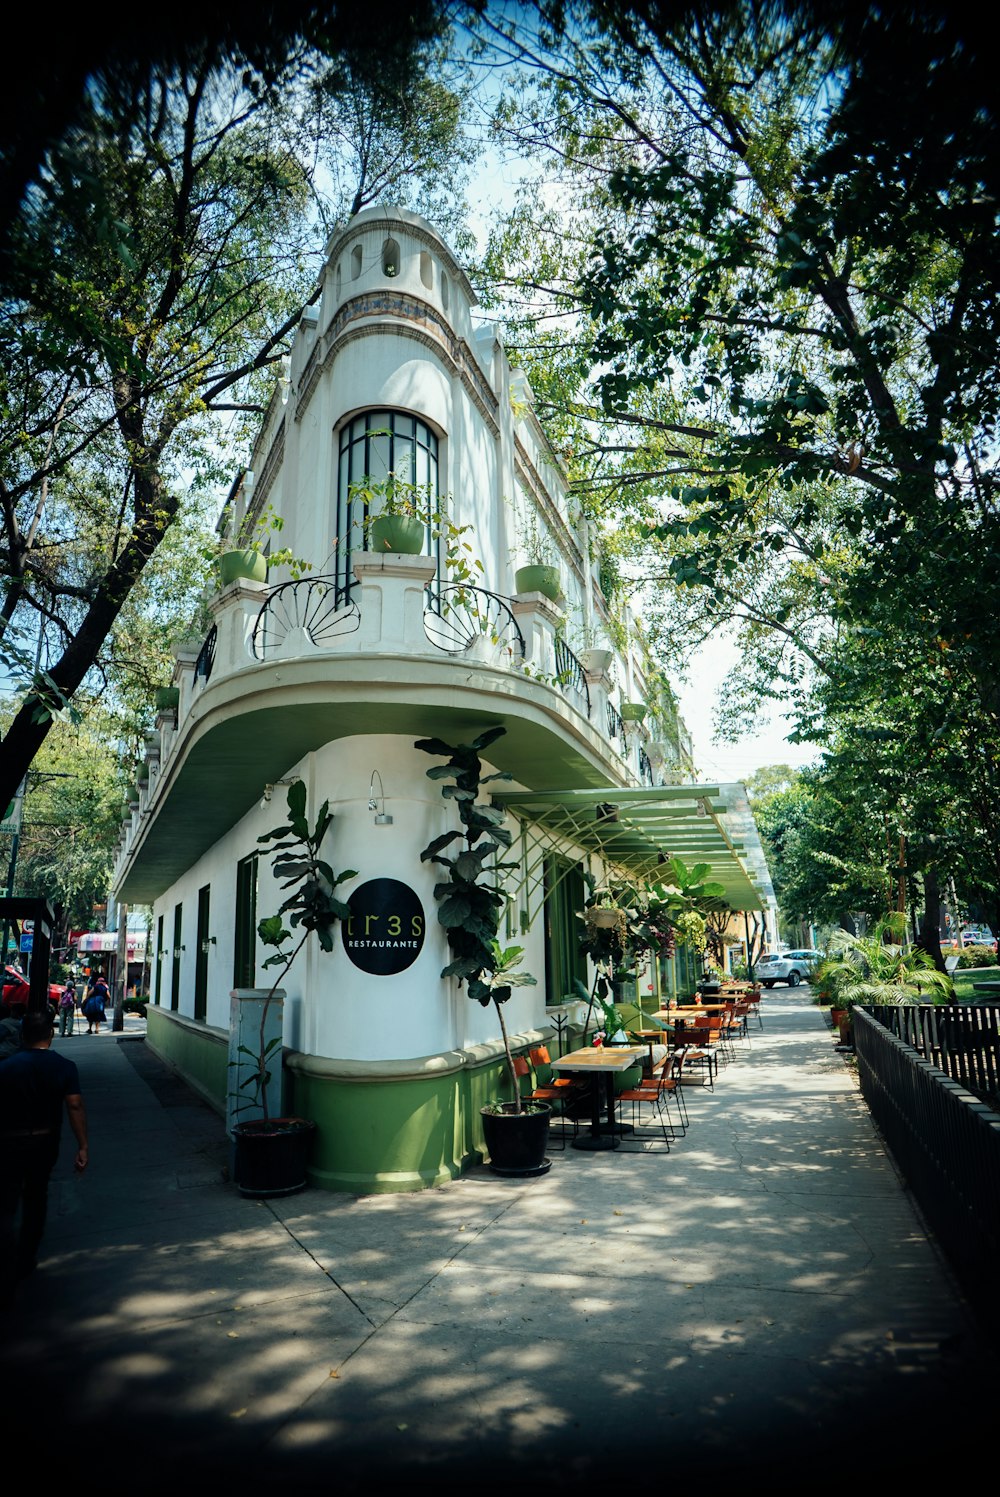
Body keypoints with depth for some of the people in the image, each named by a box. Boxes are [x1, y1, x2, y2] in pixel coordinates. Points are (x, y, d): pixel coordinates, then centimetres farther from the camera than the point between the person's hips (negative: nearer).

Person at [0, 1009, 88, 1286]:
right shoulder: (64, 1067, -9)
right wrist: (83, 1147, -11)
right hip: (45, 1143, 3)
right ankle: (25, 1261, 34)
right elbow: (74, 1106, -14)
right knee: (35, 1199, 22)